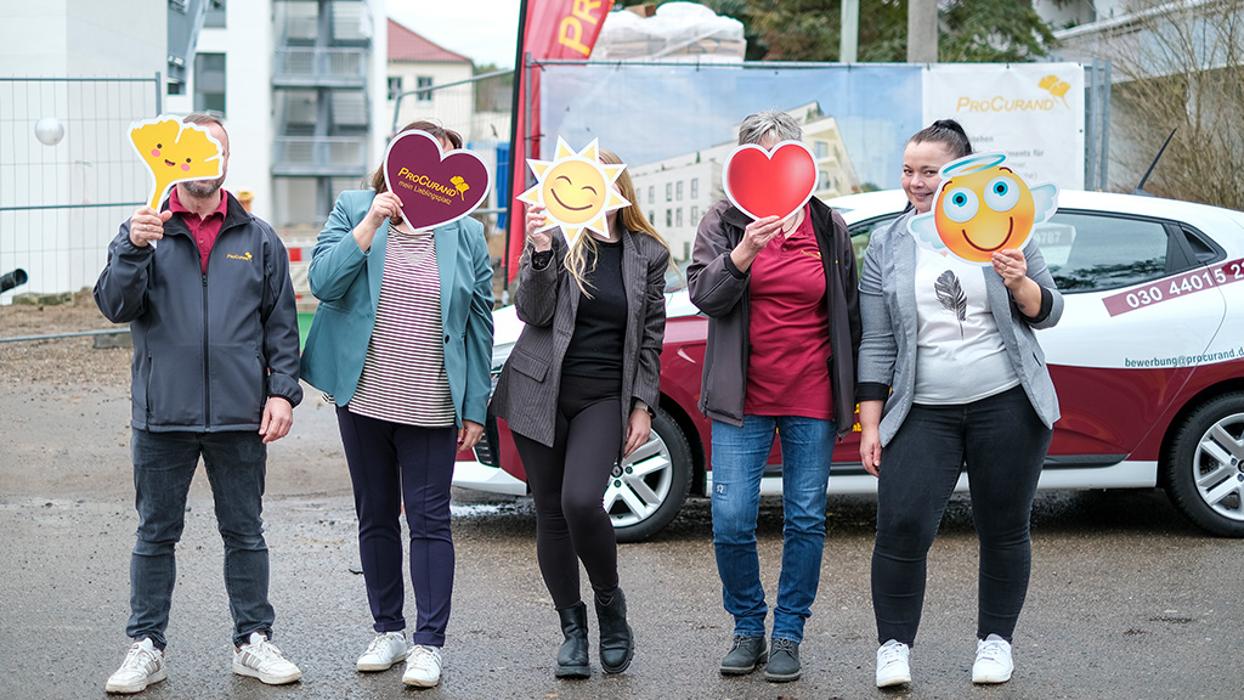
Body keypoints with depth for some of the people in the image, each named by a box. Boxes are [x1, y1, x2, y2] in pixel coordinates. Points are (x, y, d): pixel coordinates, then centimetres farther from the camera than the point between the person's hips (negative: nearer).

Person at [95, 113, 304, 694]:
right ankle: (146, 647, 15)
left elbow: (281, 324, 9)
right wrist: (134, 249, -21)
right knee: (155, 536, 7)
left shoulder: (258, 239, 8)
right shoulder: (143, 232, 5)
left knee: (245, 534, 9)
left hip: (240, 416, 1)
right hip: (162, 414, -1)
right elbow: (114, 306, -6)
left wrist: (282, 390, -1)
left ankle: (252, 642, 19)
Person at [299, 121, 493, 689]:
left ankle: (429, 643, 4)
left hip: (431, 407, -1)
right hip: (363, 399, 1)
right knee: (375, 519, 11)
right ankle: (387, 631, 24)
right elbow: (323, 282, -10)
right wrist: (370, 224, -19)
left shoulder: (465, 233, 3)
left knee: (429, 522, -2)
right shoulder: (352, 210, 2)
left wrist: (475, 409, 1)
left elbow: (480, 325, 4)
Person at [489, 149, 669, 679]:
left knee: (581, 501, -20)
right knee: (550, 513, 4)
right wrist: (541, 252, -21)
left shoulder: (648, 253, 5)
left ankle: (610, 602, 4)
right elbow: (533, 312, -7)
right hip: (540, 393, 1)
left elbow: (650, 337, 9)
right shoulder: (554, 236, 1)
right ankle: (572, 630, 17)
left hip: (603, 398, -1)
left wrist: (643, 406, 3)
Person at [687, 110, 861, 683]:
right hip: (743, 397, -1)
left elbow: (849, 312, 14)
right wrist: (745, 252, -25)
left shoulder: (828, 226, 8)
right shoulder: (724, 221, 4)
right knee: (730, 521, -5)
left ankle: (788, 635, 13)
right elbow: (703, 293, -8)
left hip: (813, 399, 1)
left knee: (806, 519, 2)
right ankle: (747, 629, 13)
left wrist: (857, 392, 12)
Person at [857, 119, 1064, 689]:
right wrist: (870, 424, 1)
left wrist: (1019, 284, -16)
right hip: (925, 412, 0)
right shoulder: (886, 247, 6)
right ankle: (894, 645, 4)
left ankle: (995, 640, 22)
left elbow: (1048, 312, 6)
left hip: (1006, 405, 0)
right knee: (901, 525, -11)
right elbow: (877, 343, 6)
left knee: (1003, 529, 6)